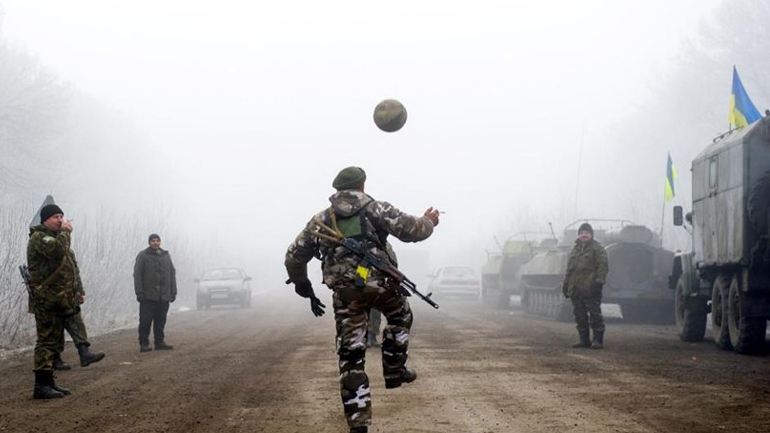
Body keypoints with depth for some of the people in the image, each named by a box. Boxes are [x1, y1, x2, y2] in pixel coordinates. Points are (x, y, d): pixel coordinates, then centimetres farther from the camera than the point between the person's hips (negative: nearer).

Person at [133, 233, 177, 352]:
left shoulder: (166, 256, 15)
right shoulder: (143, 256, 0)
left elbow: (172, 274, 17)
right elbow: (137, 275, -4)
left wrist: (173, 292, 10)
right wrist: (139, 293, -11)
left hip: (164, 297, 4)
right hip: (148, 297, -4)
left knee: (161, 321, 7)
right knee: (145, 321, -4)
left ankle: (160, 342, 13)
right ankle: (144, 344, 0)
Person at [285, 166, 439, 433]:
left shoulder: (321, 220, 17)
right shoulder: (375, 209, 6)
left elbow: (294, 257, 18)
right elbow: (410, 230, 2)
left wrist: (303, 286, 32)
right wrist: (428, 222, 24)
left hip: (344, 293, 2)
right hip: (378, 284, -2)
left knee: (351, 357, 5)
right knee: (400, 316, 32)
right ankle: (394, 371, 30)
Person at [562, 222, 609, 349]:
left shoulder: (597, 248, -2)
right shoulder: (575, 249, 20)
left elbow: (603, 265, -9)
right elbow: (569, 268, 24)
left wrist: (598, 282, -17)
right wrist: (566, 284, 19)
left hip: (590, 289, -7)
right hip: (576, 290, 7)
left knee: (594, 314, -6)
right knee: (580, 316, 8)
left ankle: (598, 340, -4)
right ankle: (584, 340, 15)